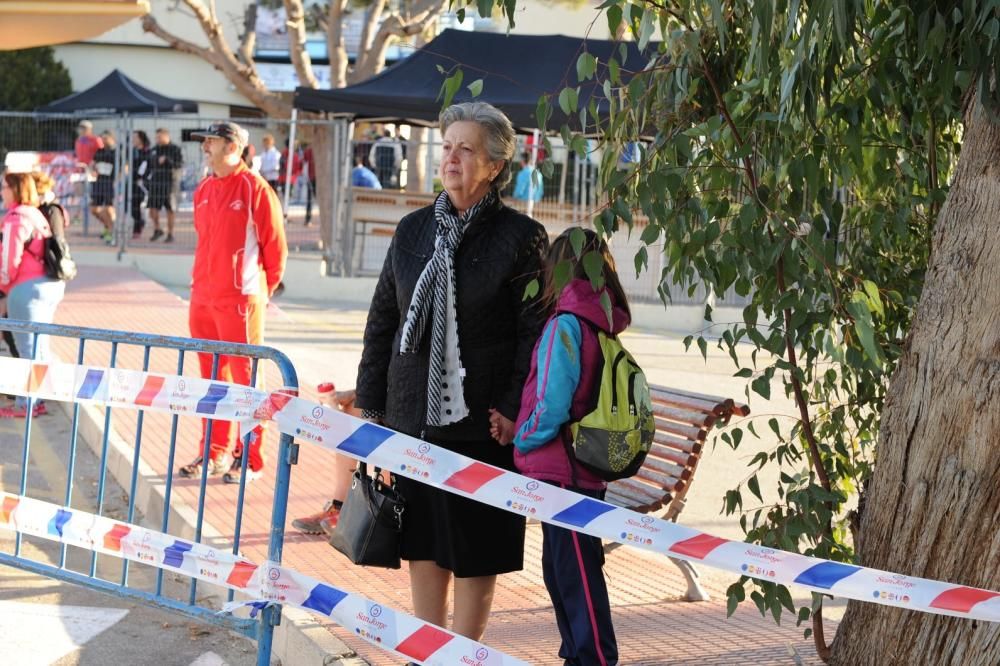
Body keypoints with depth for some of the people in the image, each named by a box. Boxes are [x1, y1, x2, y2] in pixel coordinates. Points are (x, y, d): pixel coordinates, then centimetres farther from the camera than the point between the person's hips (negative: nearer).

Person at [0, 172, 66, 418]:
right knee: (39, 345, 15)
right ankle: (37, 399, 23)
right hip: (52, 284, 9)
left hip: (27, 288, -9)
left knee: (29, 347, -2)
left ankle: (26, 404, 4)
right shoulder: (36, 215, 16)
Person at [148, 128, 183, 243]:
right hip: (155, 181, 5)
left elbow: (180, 163, -13)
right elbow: (150, 164, 24)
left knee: (170, 210, 1)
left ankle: (170, 234, 10)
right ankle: (157, 230, 22)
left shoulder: (175, 149, -3)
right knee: (153, 207, 1)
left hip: (170, 182, -5)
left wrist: (167, 161, -23)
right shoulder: (154, 150, 14)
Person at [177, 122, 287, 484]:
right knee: (212, 377, 13)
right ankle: (215, 452, 23)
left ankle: (250, 460, 5)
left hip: (241, 299, -7)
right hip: (202, 298, 7)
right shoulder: (204, 190, 11)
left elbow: (276, 246, -6)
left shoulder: (255, 189, -10)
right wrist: (203, 282, 17)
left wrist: (261, 290, 1)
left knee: (245, 379, -1)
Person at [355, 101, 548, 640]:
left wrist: (515, 412, -14)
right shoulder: (412, 231, 8)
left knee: (476, 553, 4)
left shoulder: (521, 238, -5)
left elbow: (536, 333, -8)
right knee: (422, 545, 12)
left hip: (481, 424, -4)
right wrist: (371, 402, 9)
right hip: (413, 417, 4)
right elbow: (382, 321, 12)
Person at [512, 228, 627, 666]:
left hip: (562, 471, -9)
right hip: (589, 469, 9)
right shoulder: (606, 326, 8)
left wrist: (522, 439, -5)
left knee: (575, 572, -2)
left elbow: (552, 405, -22)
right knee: (561, 569, 18)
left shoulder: (565, 326, -17)